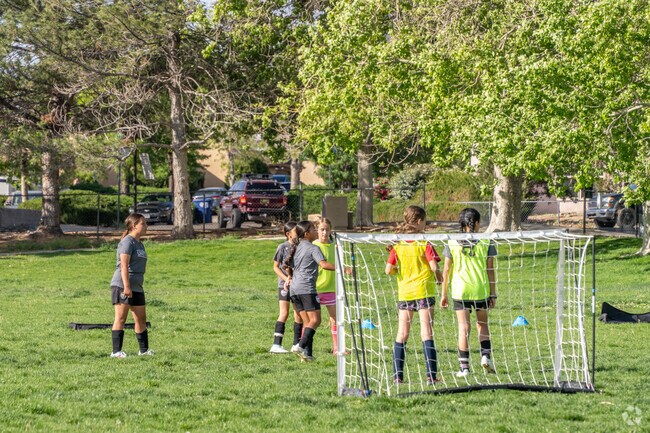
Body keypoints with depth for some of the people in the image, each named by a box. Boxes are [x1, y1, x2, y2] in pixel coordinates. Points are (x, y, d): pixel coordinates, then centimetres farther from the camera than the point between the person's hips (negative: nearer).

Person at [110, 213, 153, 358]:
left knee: (141, 319, 12)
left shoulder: (139, 243, 19)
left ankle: (144, 350, 22)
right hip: (122, 286, -9)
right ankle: (116, 351, -10)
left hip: (136, 287, 9)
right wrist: (126, 286, -25)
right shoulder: (127, 242, -10)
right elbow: (124, 265, -19)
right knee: (121, 318, -9)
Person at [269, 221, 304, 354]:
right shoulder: (283, 247, -6)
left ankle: (297, 344, 15)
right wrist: (286, 278, -14)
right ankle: (276, 344, -13)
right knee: (284, 314, -11)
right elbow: (275, 267, -2)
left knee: (299, 314, 6)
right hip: (284, 284, -5)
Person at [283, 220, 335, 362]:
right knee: (315, 320, -10)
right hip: (307, 288, -8)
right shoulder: (313, 248, -4)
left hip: (294, 288, 8)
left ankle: (307, 353, -2)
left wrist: (290, 278, 49)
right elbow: (323, 264, -18)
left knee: (307, 321, 8)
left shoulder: (296, 248, 19)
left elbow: (288, 266, 31)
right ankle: (302, 345, -27)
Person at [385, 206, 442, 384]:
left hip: (404, 291, 3)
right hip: (423, 290, -3)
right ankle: (431, 375, -8)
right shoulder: (424, 242, -7)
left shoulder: (397, 244, 2)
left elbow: (389, 270, -3)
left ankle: (397, 375, 5)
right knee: (426, 332, -3)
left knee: (402, 334, 8)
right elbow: (434, 266, -13)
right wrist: (439, 277, 7)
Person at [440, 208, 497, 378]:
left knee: (463, 327, 2)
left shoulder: (452, 243, 0)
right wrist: (493, 294, 7)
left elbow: (446, 270, 1)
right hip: (481, 291, 0)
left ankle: (464, 367, 1)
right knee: (482, 324, 18)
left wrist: (444, 294, 7)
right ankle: (486, 356, 1)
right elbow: (490, 270, 0)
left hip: (460, 290, 0)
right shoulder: (485, 243, -1)